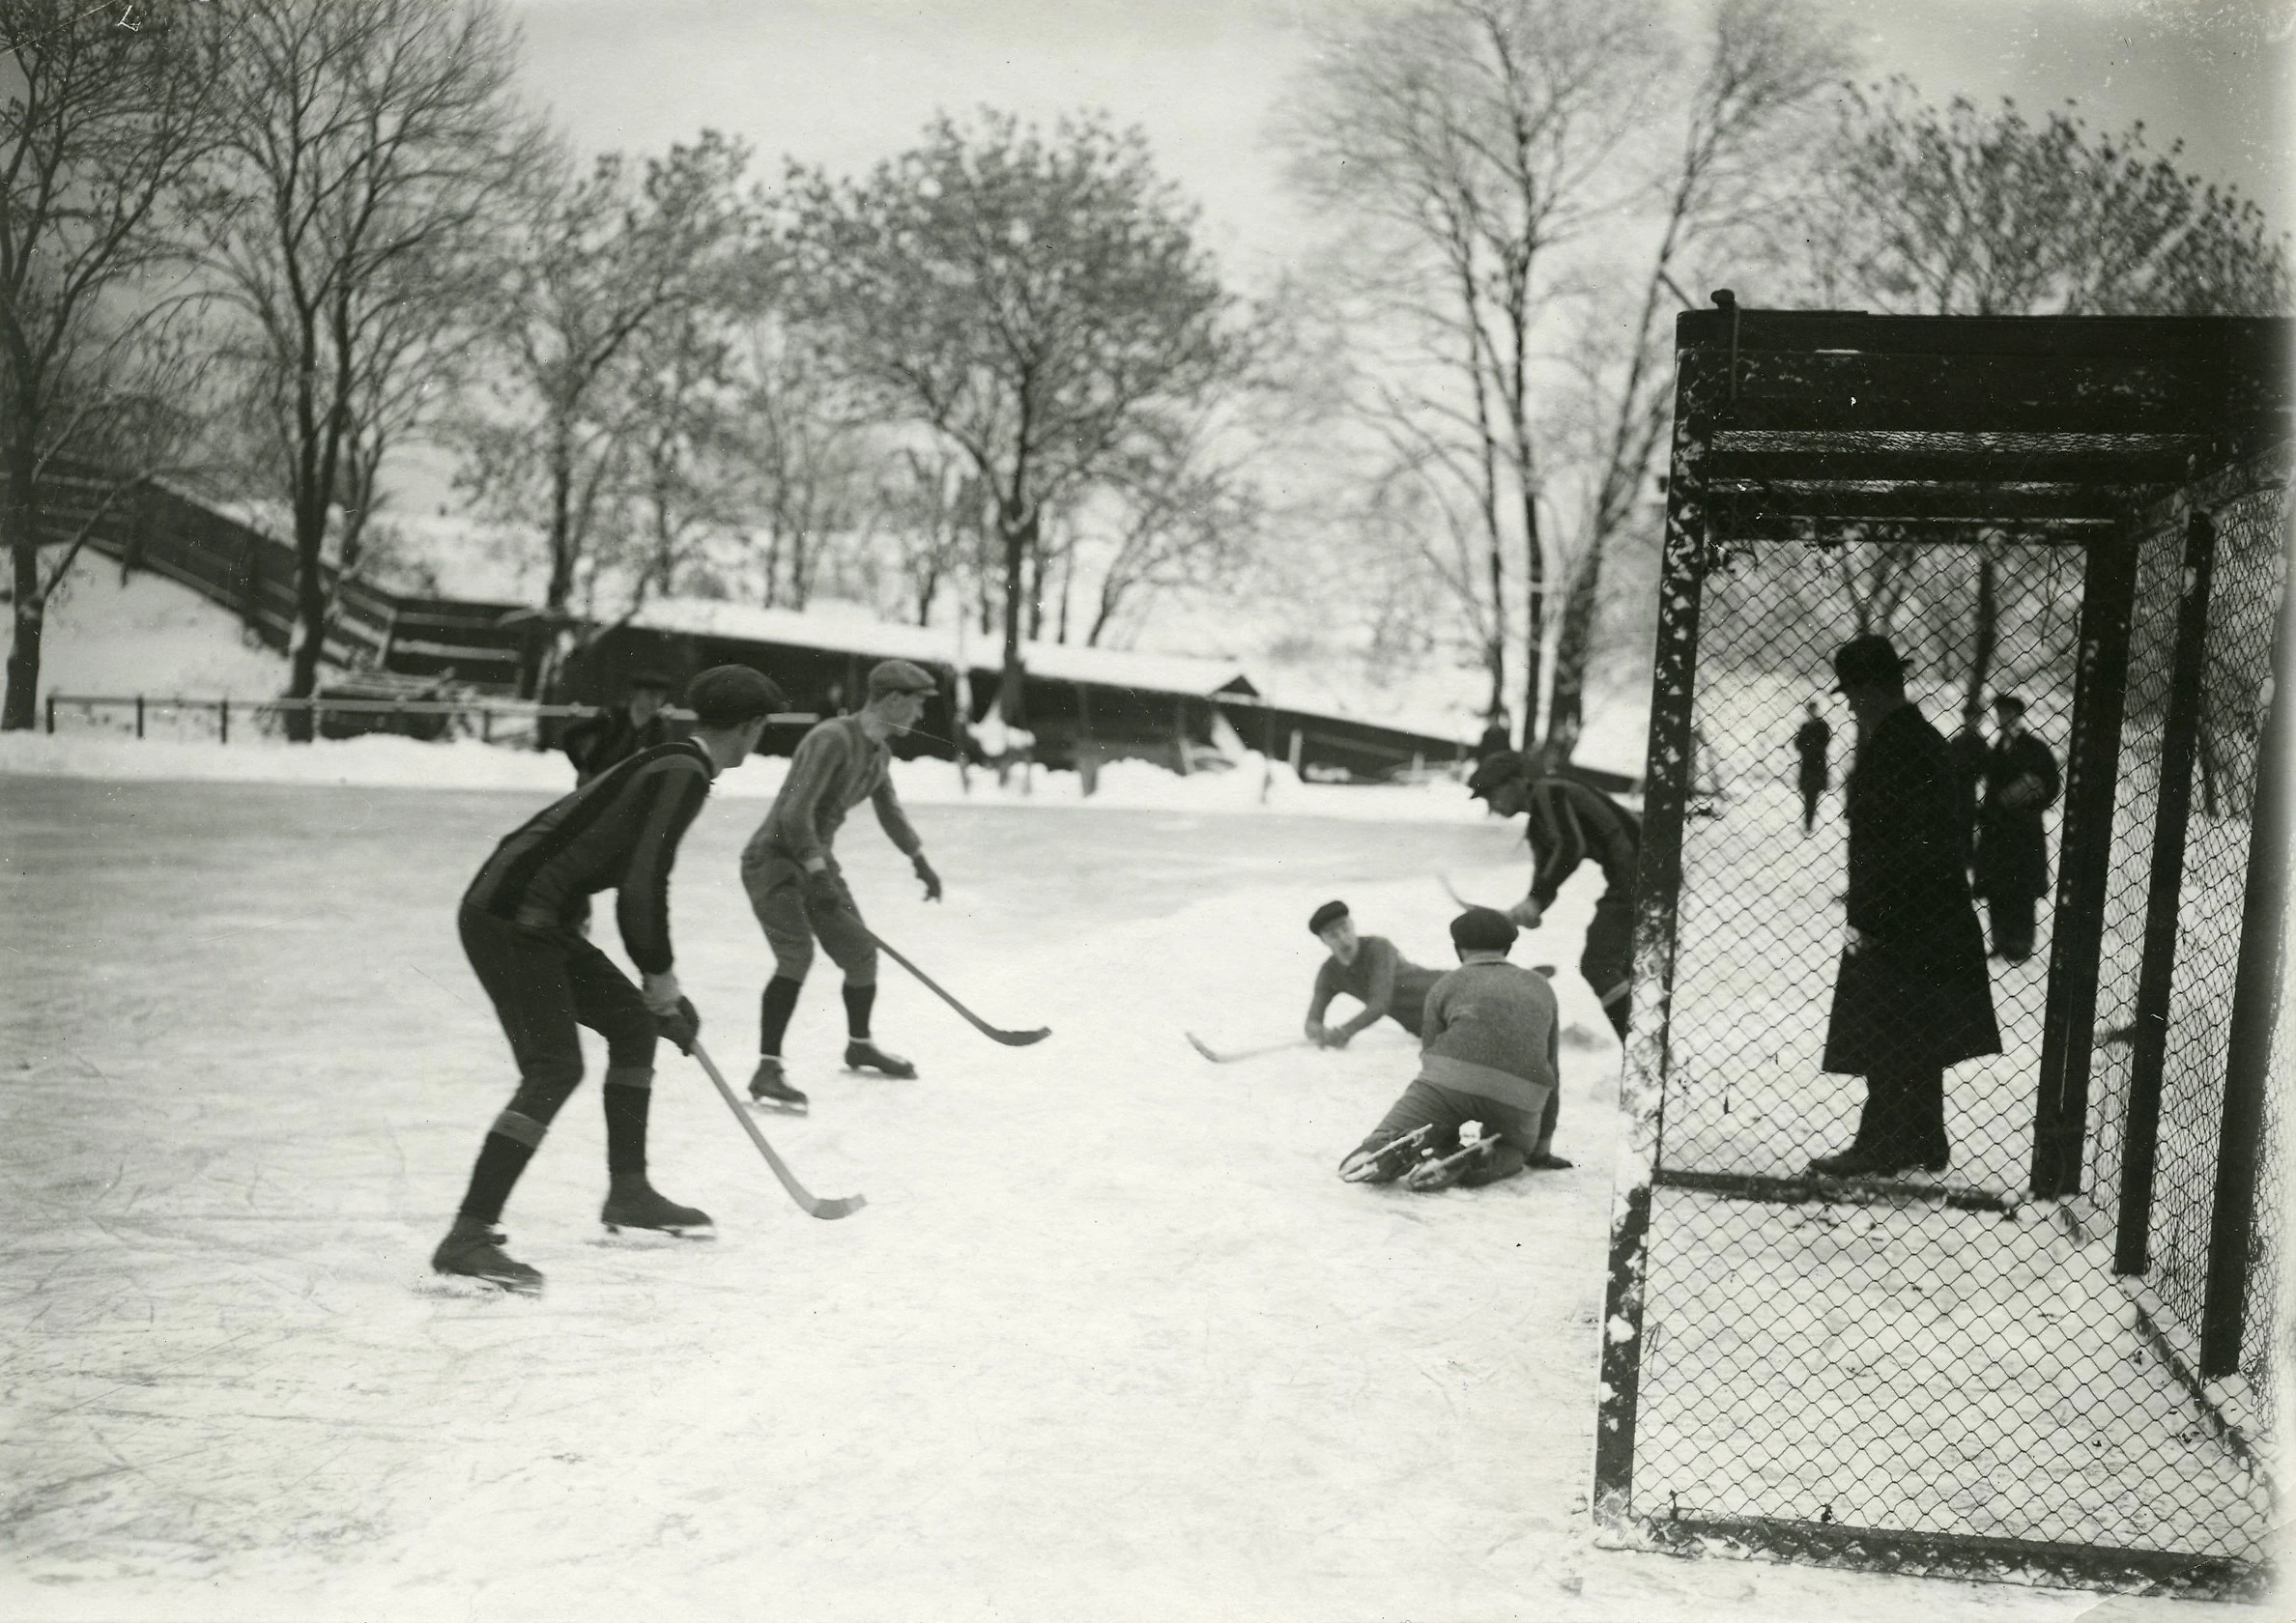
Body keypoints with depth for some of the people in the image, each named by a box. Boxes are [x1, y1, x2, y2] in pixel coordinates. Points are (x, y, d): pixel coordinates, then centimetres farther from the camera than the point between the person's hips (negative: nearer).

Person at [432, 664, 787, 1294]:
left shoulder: (665, 764, 19)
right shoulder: (684, 774, -12)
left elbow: (635, 884, 27)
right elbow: (643, 886, -21)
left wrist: (661, 987, 30)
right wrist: (661, 975, -7)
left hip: (539, 920, 10)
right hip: (511, 916, -10)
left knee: (632, 1022, 18)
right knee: (555, 1068, -16)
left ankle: (628, 1192, 28)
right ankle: (467, 1236, -19)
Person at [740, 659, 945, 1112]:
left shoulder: (879, 752, 5)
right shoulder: (833, 739, -24)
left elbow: (889, 808, 25)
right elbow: (795, 813, -29)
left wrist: (920, 860, 30)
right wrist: (820, 876, -29)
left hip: (815, 861, 9)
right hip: (773, 858, -9)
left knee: (860, 951, 12)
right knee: (797, 954, -24)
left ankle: (859, 1045, 35)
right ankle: (767, 1071, -21)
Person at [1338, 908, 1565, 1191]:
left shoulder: (1446, 985, 24)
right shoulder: (1542, 989, 30)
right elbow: (1549, 1067, 32)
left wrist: (1443, 1142, 38)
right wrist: (1542, 1145, 41)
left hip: (1452, 1076, -1)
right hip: (1520, 1097, 1)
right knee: (1510, 1150, 31)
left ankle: (1403, 1150, -28)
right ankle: (1479, 1161, -5)